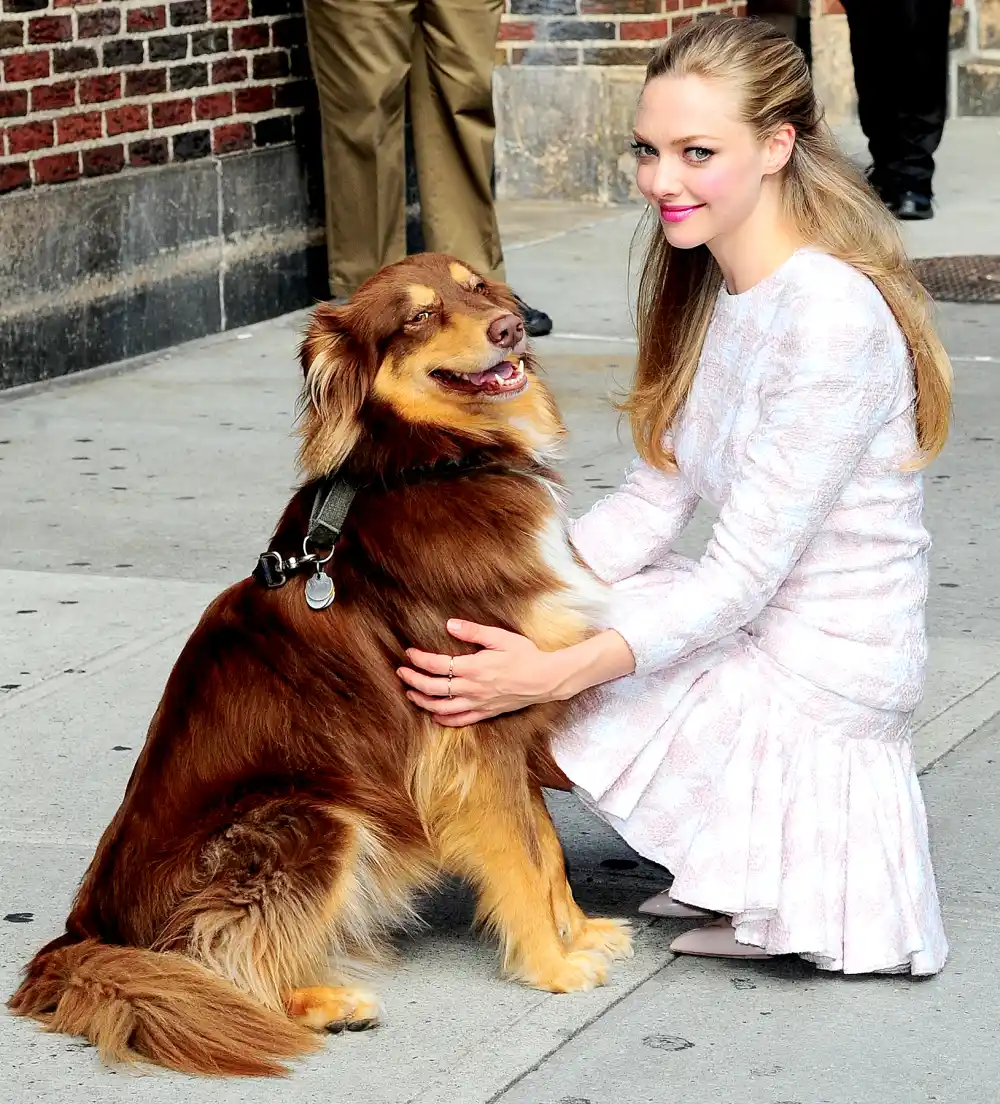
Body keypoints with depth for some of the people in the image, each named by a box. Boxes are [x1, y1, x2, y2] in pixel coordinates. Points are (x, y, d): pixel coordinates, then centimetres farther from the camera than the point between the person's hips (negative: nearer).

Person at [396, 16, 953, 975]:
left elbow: (741, 576, -25)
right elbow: (652, 503, 6)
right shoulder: (711, 287, 5)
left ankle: (786, 857, 3)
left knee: (472, 715, -7)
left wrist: (556, 673, -32)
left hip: (814, 675, -9)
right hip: (756, 634, 9)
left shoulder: (832, 318, -25)